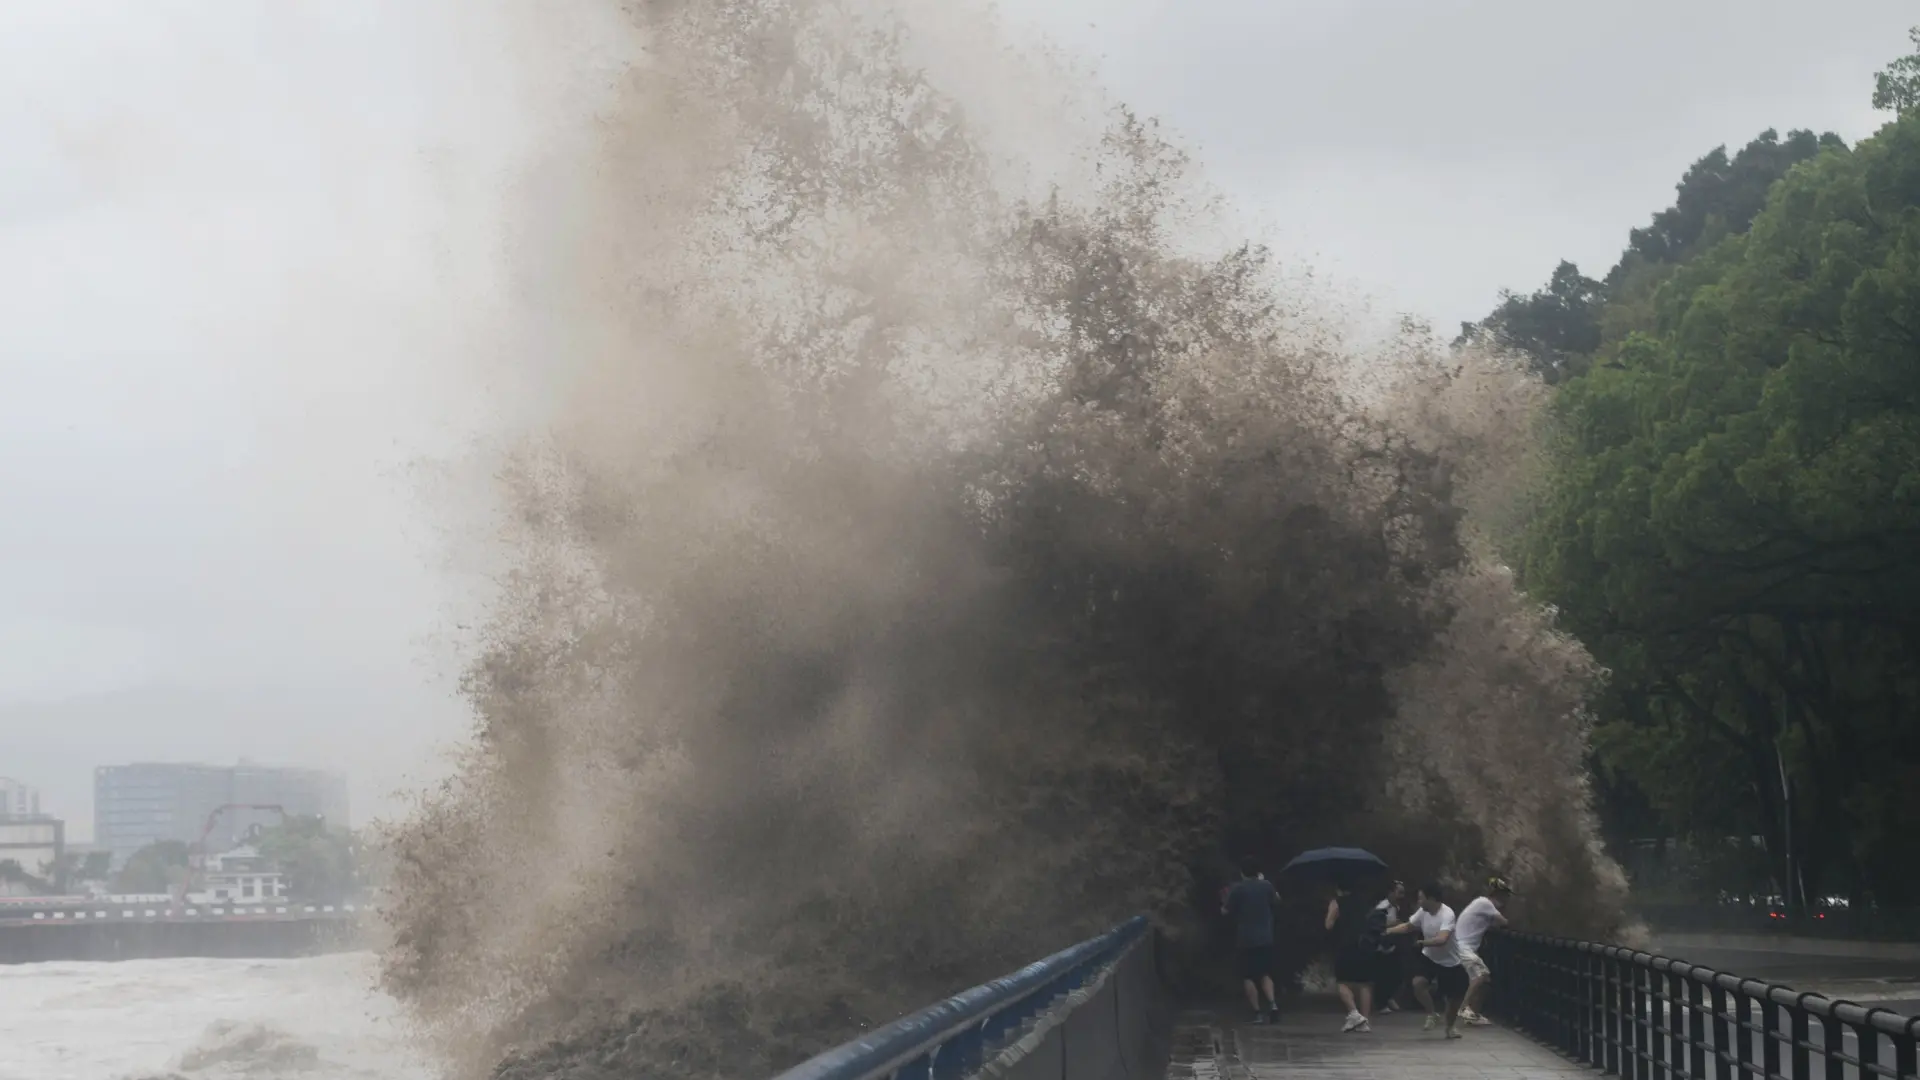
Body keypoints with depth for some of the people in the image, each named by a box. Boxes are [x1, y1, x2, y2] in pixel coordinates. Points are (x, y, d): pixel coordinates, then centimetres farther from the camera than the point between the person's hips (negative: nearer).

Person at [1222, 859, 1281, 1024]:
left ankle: (1258, 1012, -3)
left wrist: (1224, 902, 15)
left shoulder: (1237, 888, -11)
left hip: (1245, 940, -4)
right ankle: (1272, 1003, -7)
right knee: (1265, 973, 15)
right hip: (1265, 938, 4)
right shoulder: (1266, 885, 1)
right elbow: (1276, 899, 22)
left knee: (1248, 976, 4)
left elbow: (1225, 911, -6)